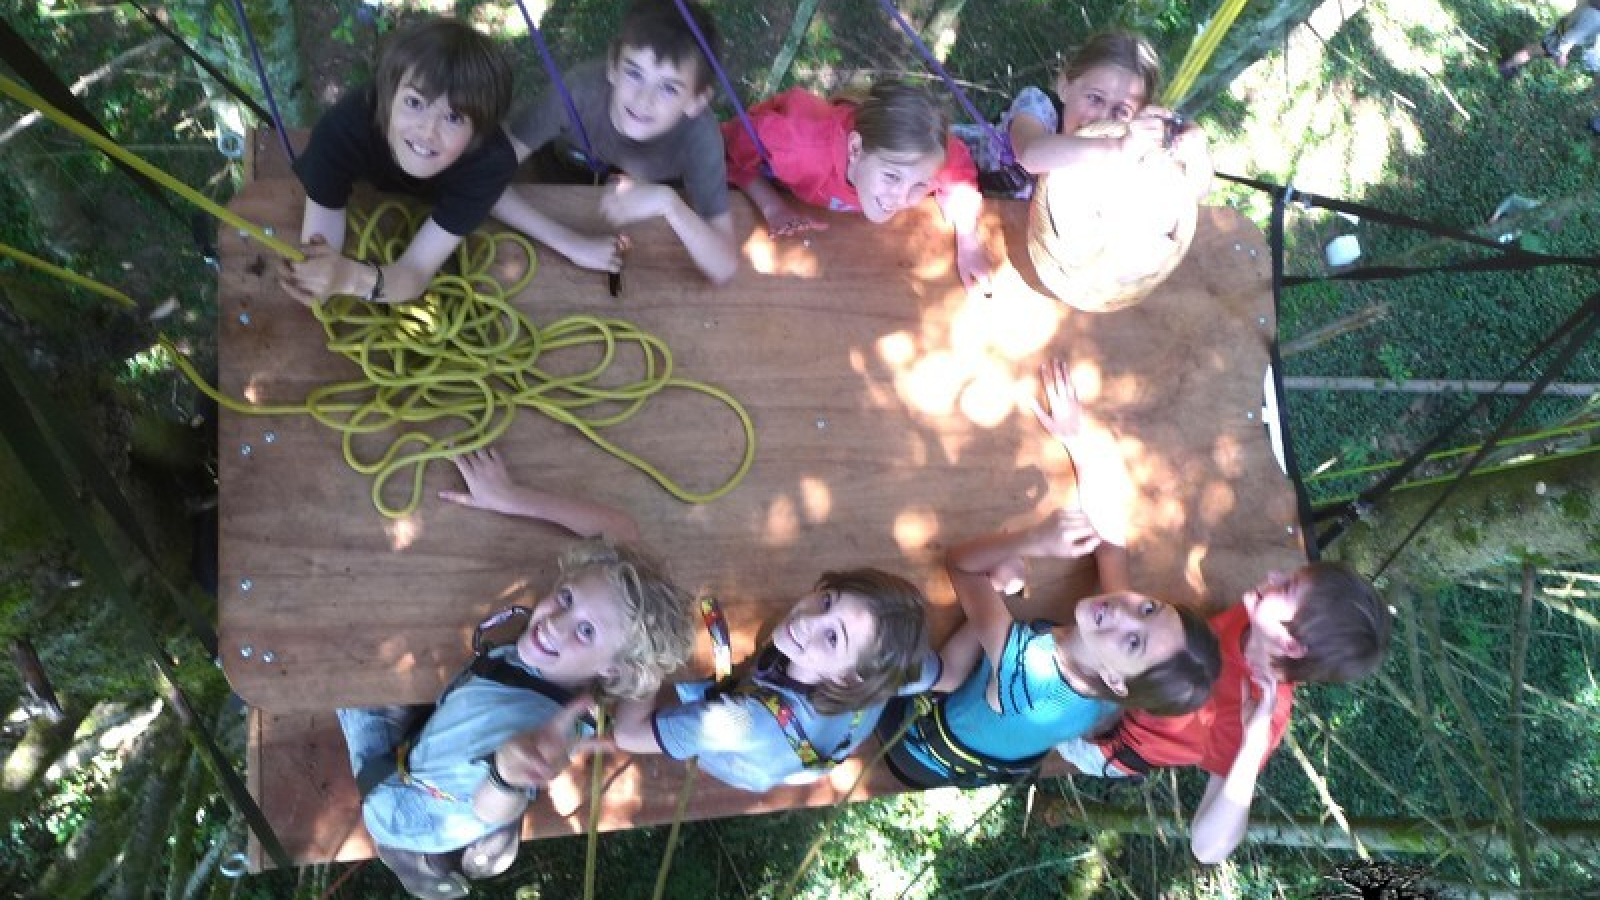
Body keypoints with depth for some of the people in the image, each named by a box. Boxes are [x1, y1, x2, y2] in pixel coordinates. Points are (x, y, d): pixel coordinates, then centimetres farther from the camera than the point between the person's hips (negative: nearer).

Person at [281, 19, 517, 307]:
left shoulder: (491, 160, -46)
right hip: (363, 187, 0)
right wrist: (310, 271, -70)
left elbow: (416, 272, -43)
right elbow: (317, 253, -44)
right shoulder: (342, 128, -46)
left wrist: (350, 277, -66)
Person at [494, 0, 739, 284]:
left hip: (651, 183, 1)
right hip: (571, 162, -1)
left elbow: (725, 268, -42)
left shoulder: (699, 134, -40)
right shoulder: (581, 88, -42)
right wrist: (572, 243, -46)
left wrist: (668, 202, -58)